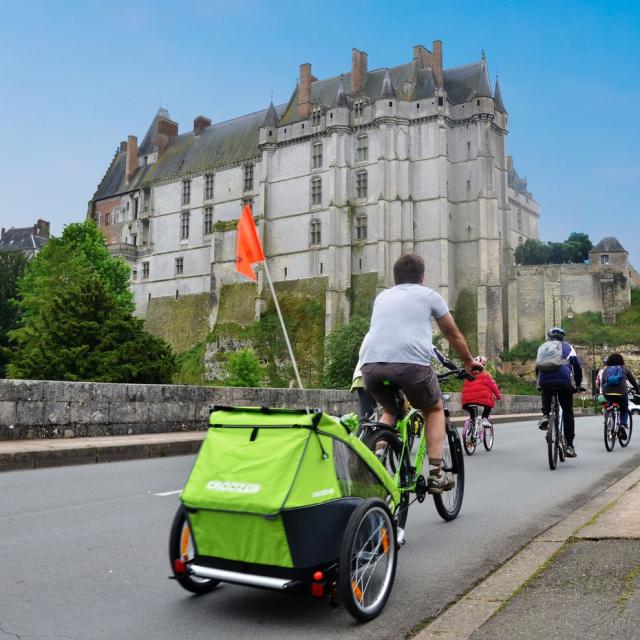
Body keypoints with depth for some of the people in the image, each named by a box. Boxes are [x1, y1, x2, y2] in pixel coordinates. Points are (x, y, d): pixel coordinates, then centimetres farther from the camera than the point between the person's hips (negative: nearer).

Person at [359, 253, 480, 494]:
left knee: (390, 410, 32)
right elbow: (454, 335, 30)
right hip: (410, 361, -3)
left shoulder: (382, 297, 30)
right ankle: (436, 474, 14)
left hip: (370, 363, 4)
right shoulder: (428, 295, 20)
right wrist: (469, 362, 47)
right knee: (434, 409, 24)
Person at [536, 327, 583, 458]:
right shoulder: (567, 346, 22)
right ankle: (569, 445, 7)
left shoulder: (543, 347, 26)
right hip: (564, 381, -1)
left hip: (545, 382, 1)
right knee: (568, 413, 13)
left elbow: (538, 367, 27)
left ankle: (545, 415, 11)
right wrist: (578, 384, 24)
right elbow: (577, 367, 14)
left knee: (546, 395, 37)